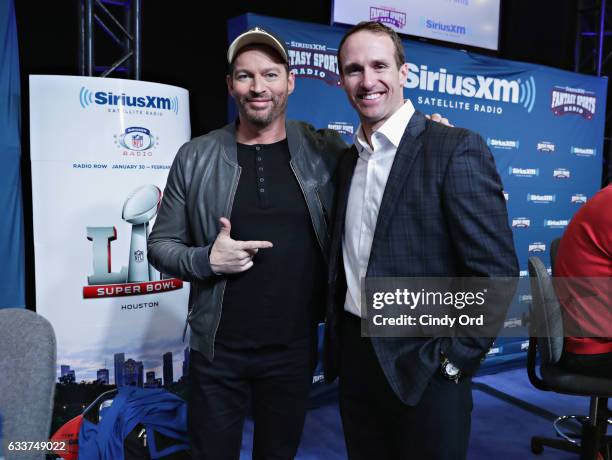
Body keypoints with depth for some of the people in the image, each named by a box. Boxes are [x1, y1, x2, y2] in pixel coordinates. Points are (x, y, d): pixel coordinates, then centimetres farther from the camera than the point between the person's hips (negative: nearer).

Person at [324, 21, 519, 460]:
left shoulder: (457, 149, -13)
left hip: (423, 368, -6)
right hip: (355, 359, 6)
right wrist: (337, 339, 9)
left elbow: (497, 272, -15)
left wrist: (451, 358, -14)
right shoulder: (348, 160, 8)